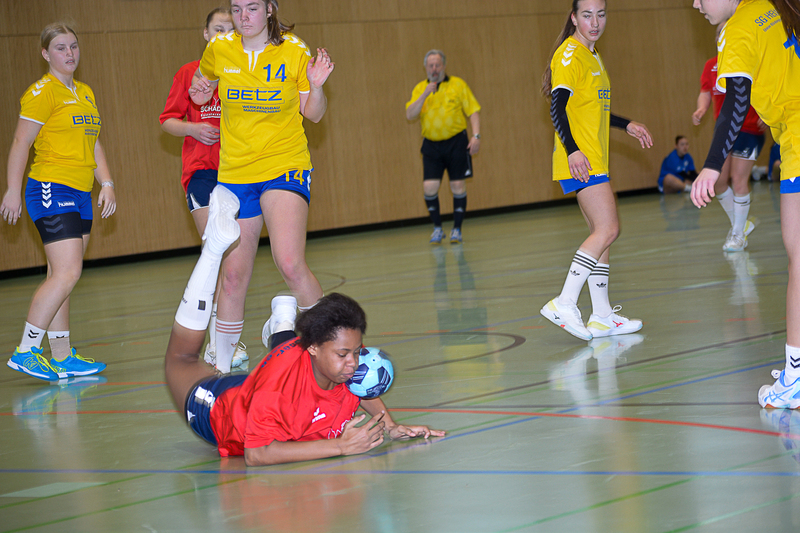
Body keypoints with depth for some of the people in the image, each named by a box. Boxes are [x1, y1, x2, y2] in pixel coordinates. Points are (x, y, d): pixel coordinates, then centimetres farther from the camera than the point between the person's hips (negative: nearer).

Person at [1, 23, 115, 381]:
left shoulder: (85, 93, 18)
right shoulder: (43, 92, -7)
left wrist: (107, 184, 10)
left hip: (81, 195, 8)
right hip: (51, 190, -8)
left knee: (61, 277, 9)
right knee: (67, 274, -16)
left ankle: (63, 358, 11)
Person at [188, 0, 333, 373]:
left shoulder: (293, 51, -4)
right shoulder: (218, 50, 1)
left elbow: (313, 114, 4)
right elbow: (203, 81, 23)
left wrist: (316, 87, -16)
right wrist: (199, 91, 1)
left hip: (285, 167, -3)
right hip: (234, 172, 3)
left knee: (290, 264, -21)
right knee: (234, 275, 7)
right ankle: (221, 363, 23)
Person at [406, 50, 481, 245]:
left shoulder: (458, 84, 0)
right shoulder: (420, 88, 6)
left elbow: (473, 111, -1)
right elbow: (410, 115, -5)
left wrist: (476, 136, -12)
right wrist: (424, 95, -17)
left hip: (456, 142, -1)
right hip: (431, 145, 2)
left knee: (458, 186, -1)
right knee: (429, 187, -7)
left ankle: (457, 229, 12)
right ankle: (437, 229, 10)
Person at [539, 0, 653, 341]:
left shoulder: (591, 55, 20)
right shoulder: (569, 54, -10)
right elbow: (557, 107, -20)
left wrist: (626, 125, 33)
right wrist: (572, 150, -31)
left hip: (593, 160, 10)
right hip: (579, 160, -10)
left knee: (601, 233, 10)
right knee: (608, 230, -16)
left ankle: (602, 317, 13)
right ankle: (564, 303, -18)